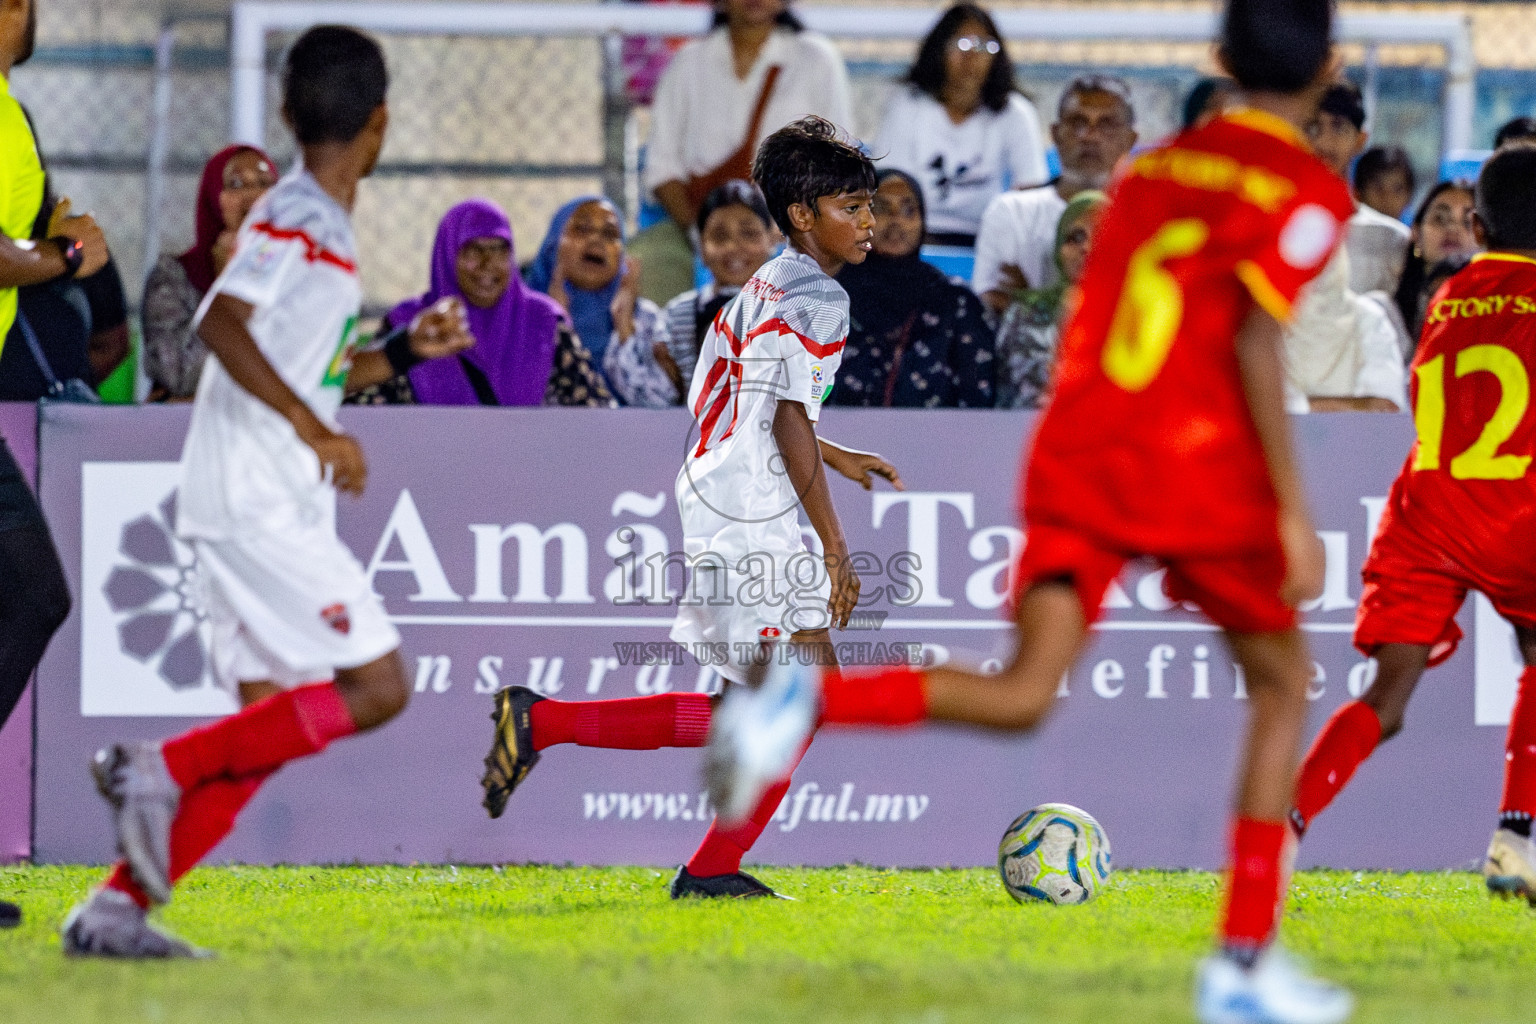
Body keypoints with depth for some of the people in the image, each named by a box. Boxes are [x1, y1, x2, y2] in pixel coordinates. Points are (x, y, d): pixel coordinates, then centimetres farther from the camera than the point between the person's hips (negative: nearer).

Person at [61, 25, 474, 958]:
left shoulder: (324, 225, 18)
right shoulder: (292, 216, -12)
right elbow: (222, 323, -26)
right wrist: (316, 429, -29)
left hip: (274, 505, 10)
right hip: (257, 502, -10)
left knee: (270, 723, 5)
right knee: (376, 687, -12)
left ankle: (117, 910, 1)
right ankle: (159, 770, -13)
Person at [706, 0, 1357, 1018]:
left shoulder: (1152, 170, 20)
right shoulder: (1305, 191, -1)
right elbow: (1255, 337, -14)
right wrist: (1294, 510, -15)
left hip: (1078, 455, 5)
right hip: (1200, 470, -5)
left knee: (1023, 695, -5)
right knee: (1283, 682, 16)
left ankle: (809, 696, -34)